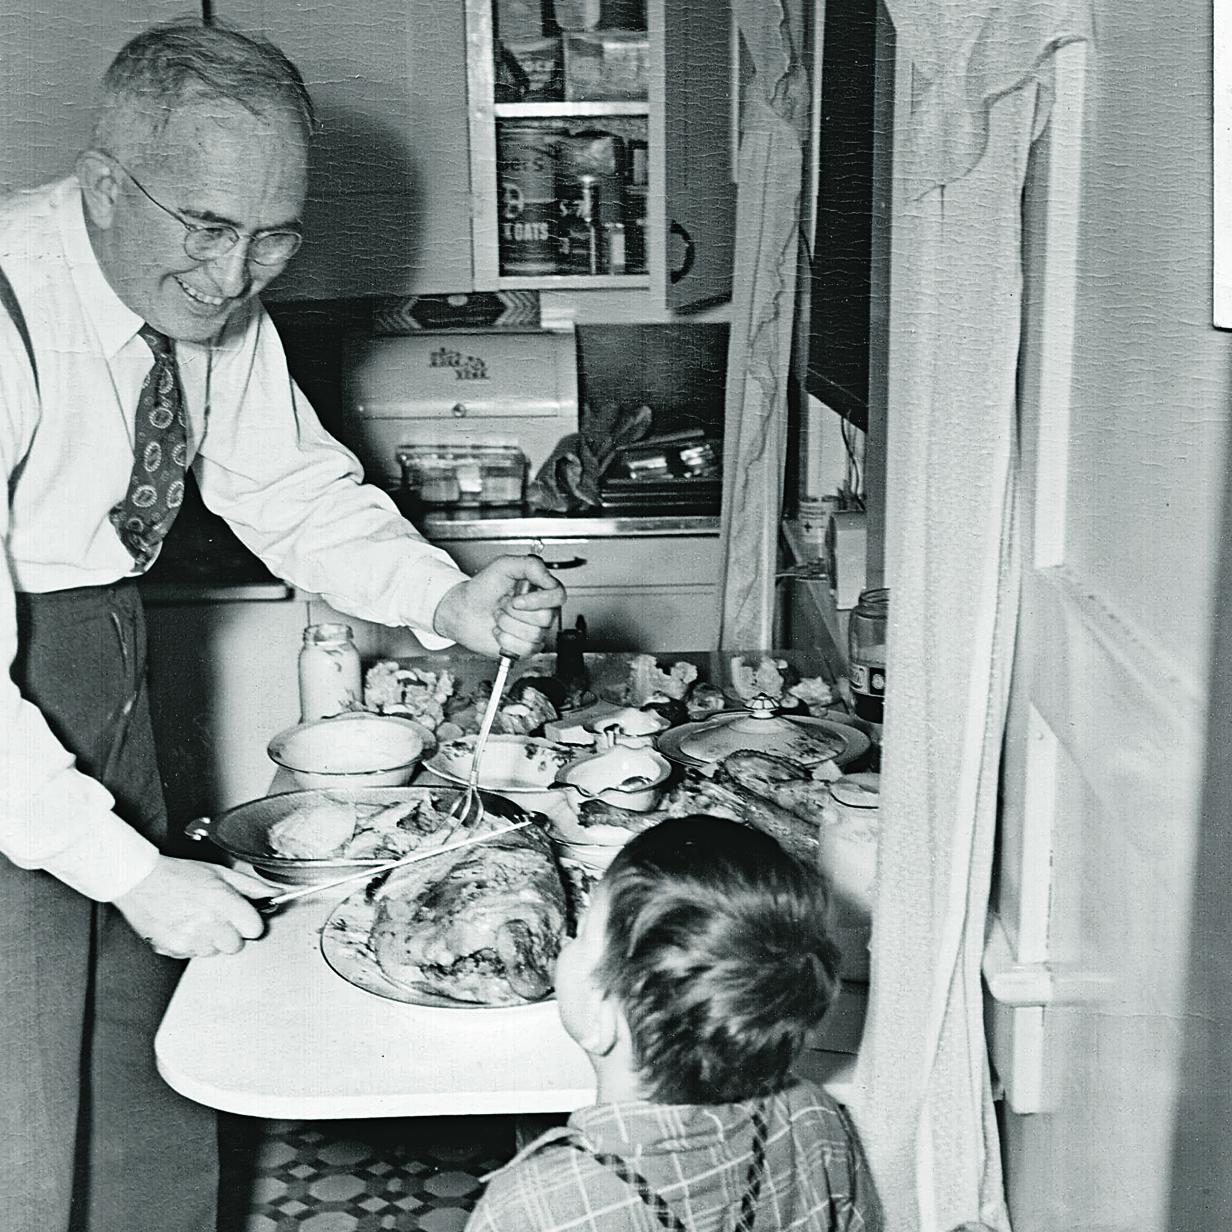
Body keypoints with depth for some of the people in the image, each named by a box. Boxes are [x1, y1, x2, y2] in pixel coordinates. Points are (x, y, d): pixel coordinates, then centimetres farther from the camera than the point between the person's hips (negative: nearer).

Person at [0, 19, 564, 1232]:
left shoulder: (215, 308, -6)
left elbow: (298, 491, 6)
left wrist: (446, 600, -11)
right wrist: (131, 871, -29)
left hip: (104, 652, 7)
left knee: (151, 1081, 16)